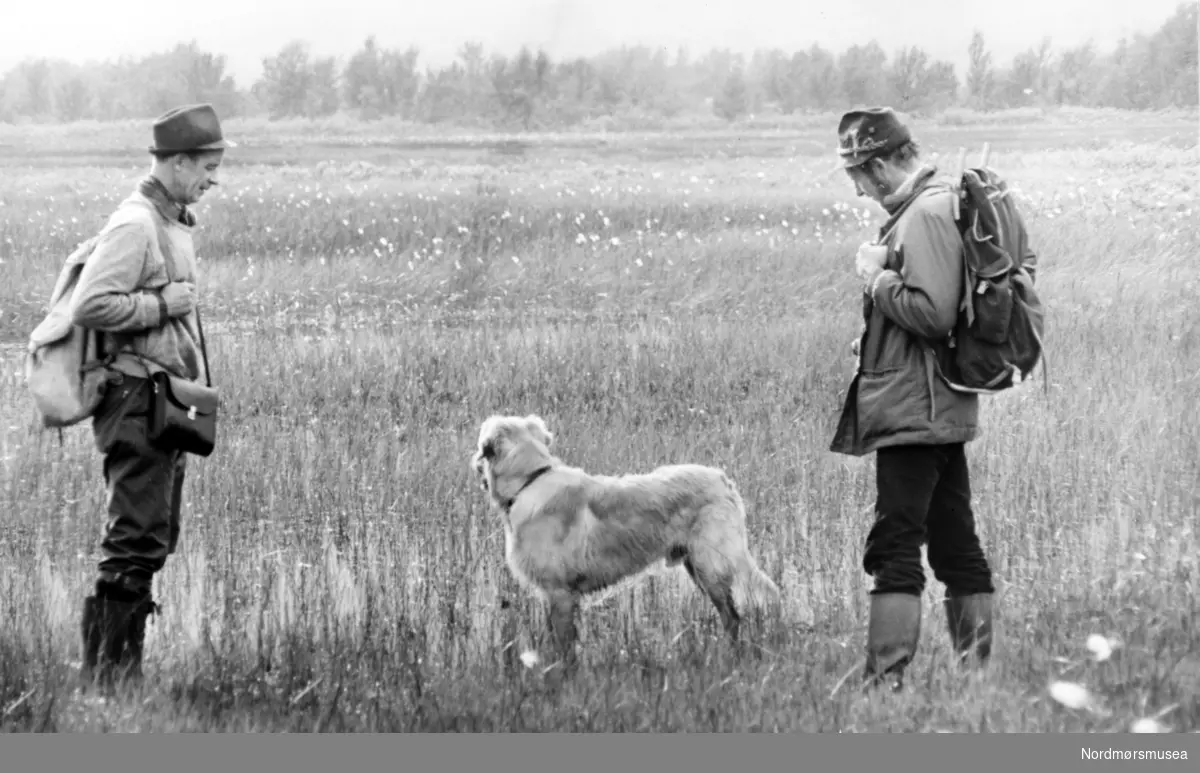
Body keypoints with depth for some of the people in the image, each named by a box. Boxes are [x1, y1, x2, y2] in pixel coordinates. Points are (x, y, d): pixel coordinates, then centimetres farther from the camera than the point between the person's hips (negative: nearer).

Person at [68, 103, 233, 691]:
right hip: (137, 398, -10)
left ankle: (124, 670, 18)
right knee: (137, 541, -10)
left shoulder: (173, 223, 15)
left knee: (154, 540, 12)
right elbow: (88, 307, -23)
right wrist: (161, 304, -18)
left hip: (165, 402, 10)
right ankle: (104, 671, -6)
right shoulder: (135, 225, -16)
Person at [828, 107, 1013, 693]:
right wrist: (874, 343, 12)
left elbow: (933, 313, -25)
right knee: (956, 542, 14)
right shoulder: (942, 201, 14)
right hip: (942, 408, 10)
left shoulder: (924, 215, -17)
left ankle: (885, 681, -12)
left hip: (914, 409, -10)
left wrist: (876, 276, -13)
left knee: (894, 545, -10)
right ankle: (976, 667, 20)